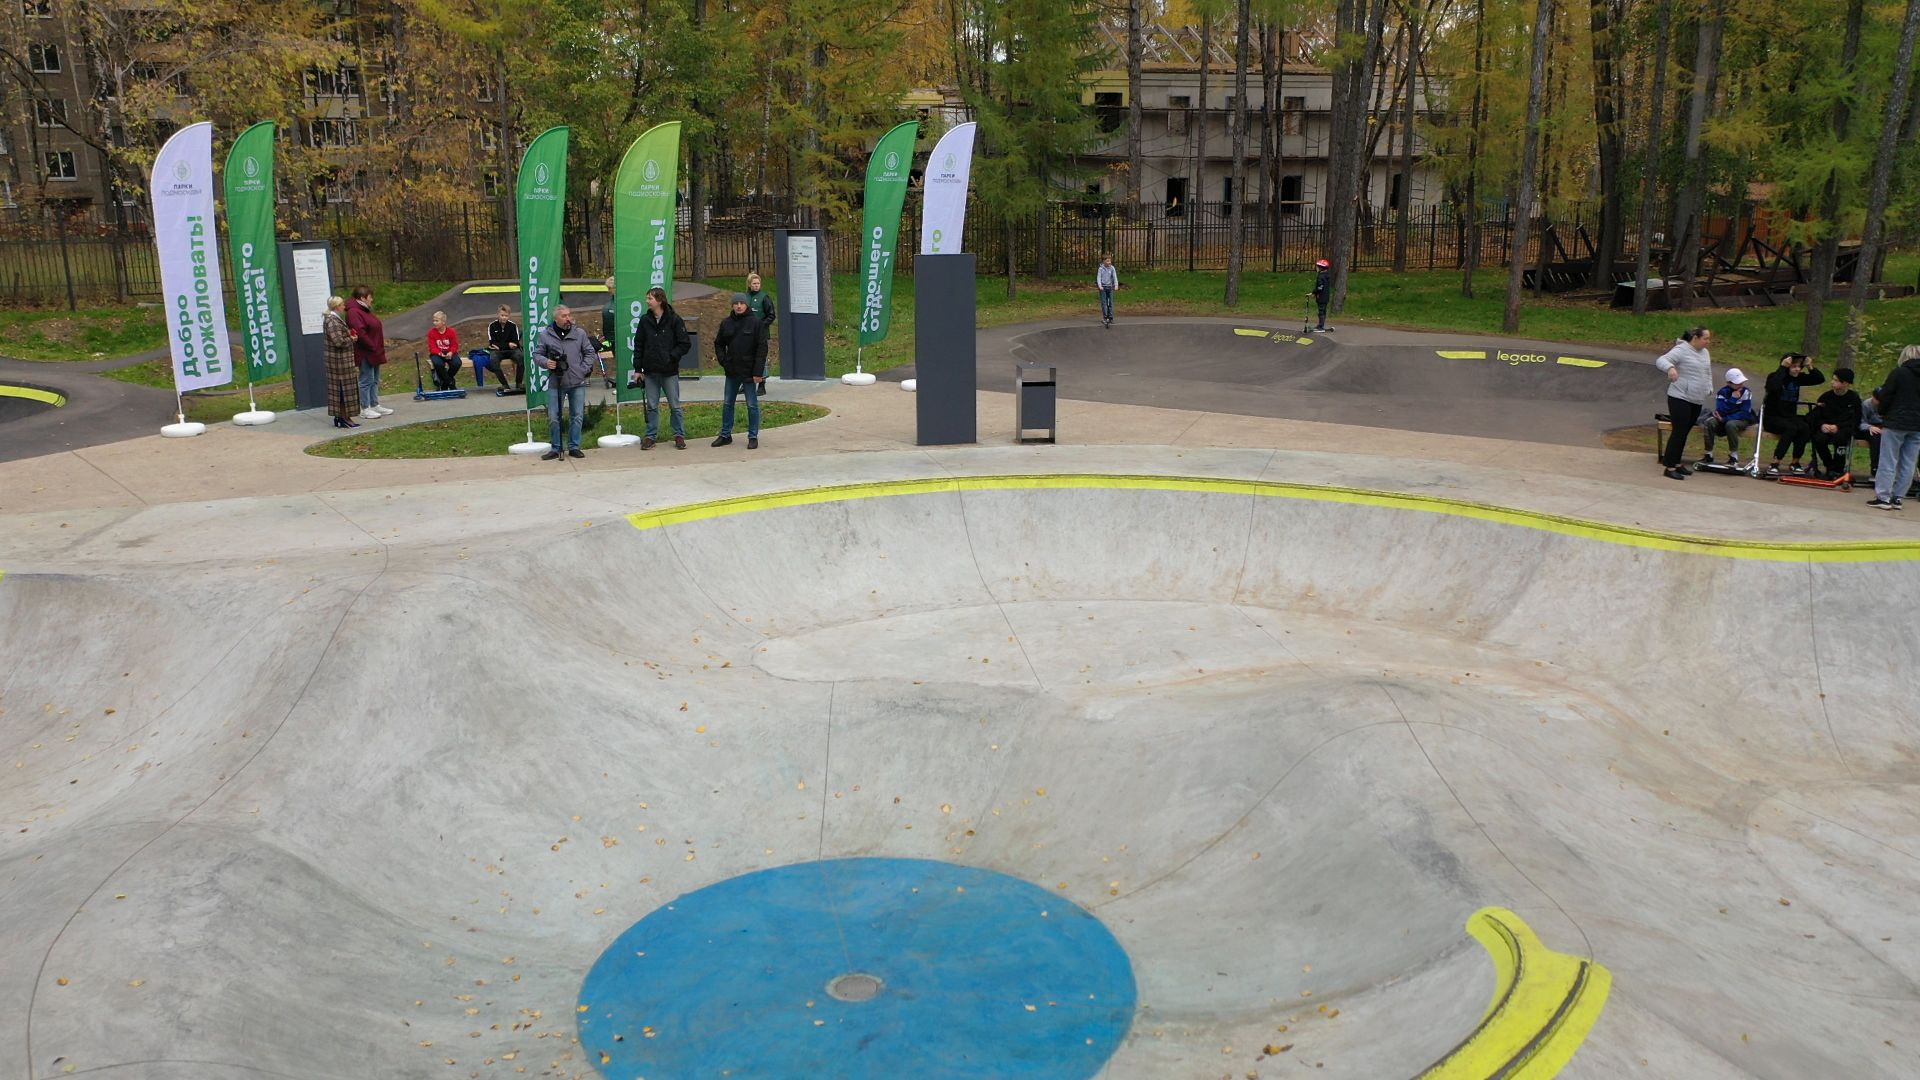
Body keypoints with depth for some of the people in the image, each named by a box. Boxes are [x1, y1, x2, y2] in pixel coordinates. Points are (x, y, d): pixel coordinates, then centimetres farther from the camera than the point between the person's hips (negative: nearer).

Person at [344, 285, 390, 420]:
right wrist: (373, 347, -20)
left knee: (375, 380, 15)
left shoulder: (365, 310, 17)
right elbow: (360, 333, -25)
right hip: (365, 353, -10)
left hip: (374, 352, 10)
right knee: (366, 380, -5)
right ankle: (365, 409, 0)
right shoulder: (354, 312, -16)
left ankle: (375, 405, 23)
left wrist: (379, 348, 14)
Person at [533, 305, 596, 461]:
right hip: (555, 383, -1)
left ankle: (574, 447, 17)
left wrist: (584, 369, -4)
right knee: (553, 418, 0)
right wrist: (545, 362, -13)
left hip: (577, 383, 1)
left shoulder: (580, 333, 3)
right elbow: (537, 354, 7)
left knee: (577, 417, 5)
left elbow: (590, 353, 8)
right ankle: (555, 448, 12)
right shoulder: (545, 335, 2)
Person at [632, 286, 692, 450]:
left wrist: (671, 357, -14)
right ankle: (651, 436, 16)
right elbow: (638, 345, 9)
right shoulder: (645, 321, 4)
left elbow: (685, 344, -5)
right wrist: (638, 368, 4)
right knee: (652, 406, 8)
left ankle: (680, 435, 13)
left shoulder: (674, 320, -6)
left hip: (669, 371, -3)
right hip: (650, 371, 3)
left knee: (675, 405, 4)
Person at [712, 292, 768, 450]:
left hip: (749, 372, -4)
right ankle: (725, 435, 21)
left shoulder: (755, 323, -7)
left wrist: (758, 371, -14)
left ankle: (753, 437, 11)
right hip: (731, 372, 4)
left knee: (752, 405, 2)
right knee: (727, 404, 10)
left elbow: (762, 348, -9)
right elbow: (718, 344, 17)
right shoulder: (726, 323, 5)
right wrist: (723, 361, 1)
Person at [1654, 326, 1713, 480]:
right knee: (1679, 432, -10)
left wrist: (1709, 389, 17)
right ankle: (1670, 468, -6)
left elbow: (1708, 373, 27)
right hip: (1680, 399, -8)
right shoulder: (1681, 350, -12)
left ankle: (1676, 463, 21)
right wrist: (1670, 367, -44)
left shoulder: (1705, 353, 14)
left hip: (1697, 401, 8)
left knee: (1684, 433, 12)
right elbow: (1660, 361, -25)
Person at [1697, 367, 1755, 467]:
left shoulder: (1746, 392, -10)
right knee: (1709, 422, -26)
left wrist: (1725, 419, -21)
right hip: (1725, 419, 3)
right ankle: (1709, 454, -19)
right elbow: (1721, 411, -15)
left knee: (1730, 424, -36)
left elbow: (1744, 413, -15)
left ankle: (1734, 457, -24)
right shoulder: (1723, 392, -3)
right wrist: (1733, 399, -23)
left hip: (1742, 420, -3)